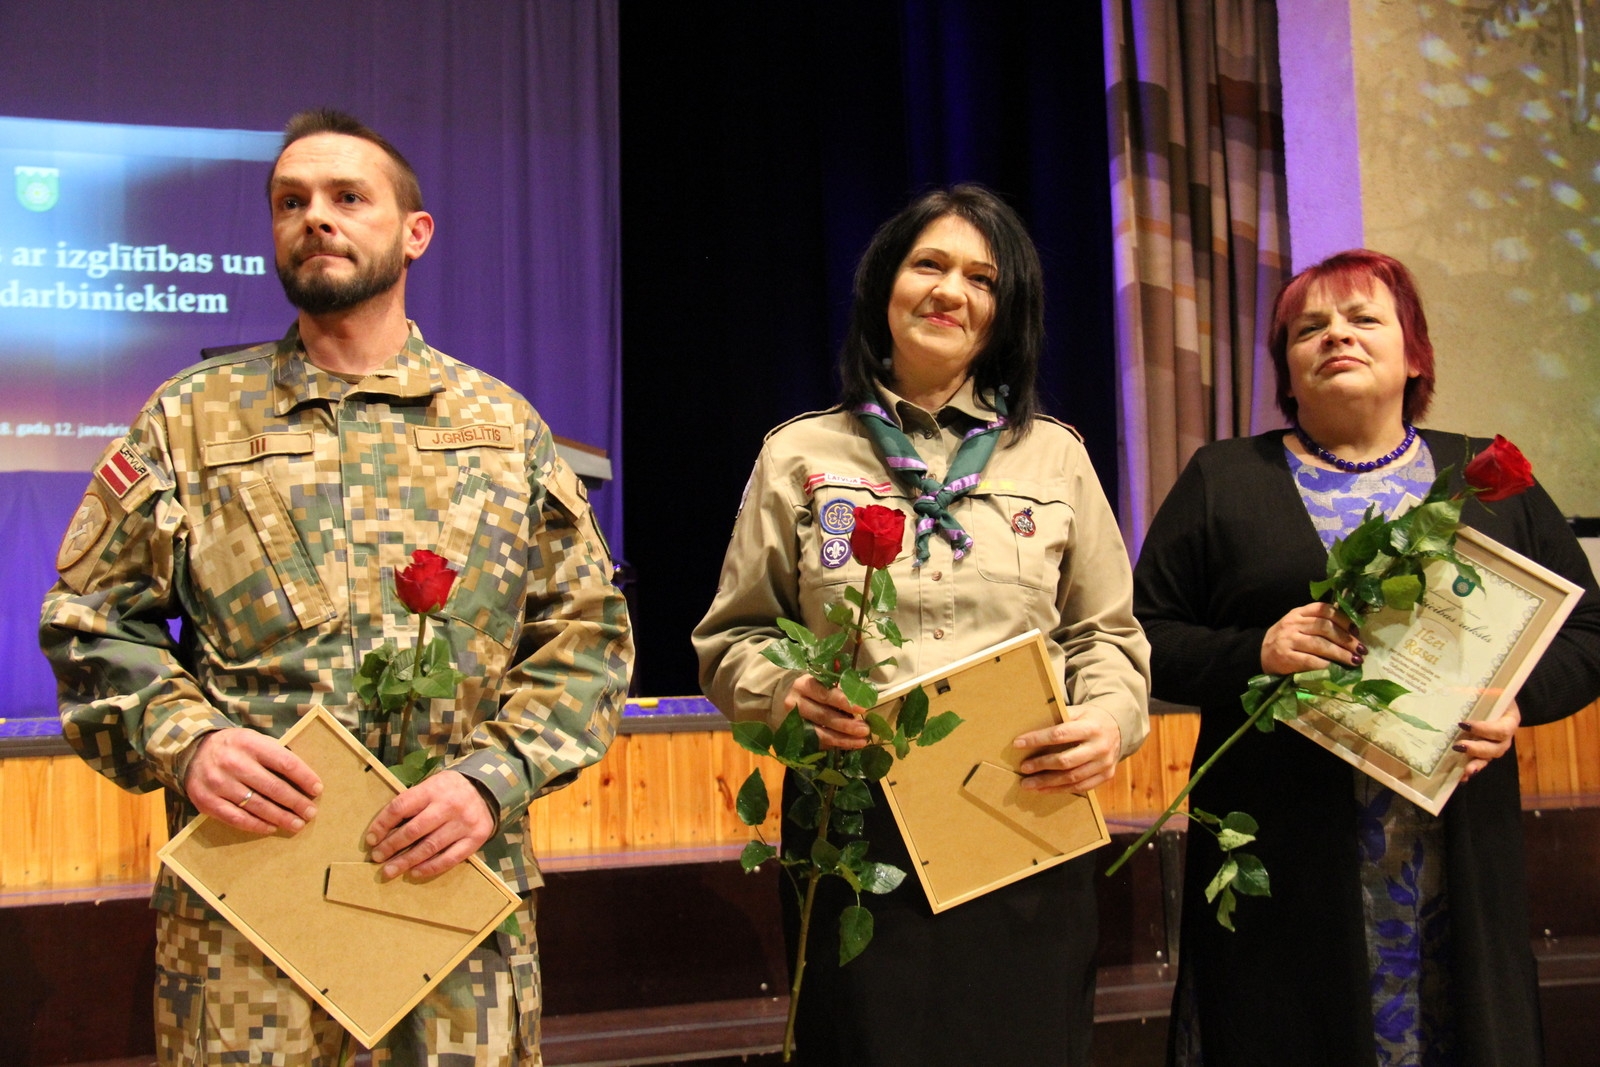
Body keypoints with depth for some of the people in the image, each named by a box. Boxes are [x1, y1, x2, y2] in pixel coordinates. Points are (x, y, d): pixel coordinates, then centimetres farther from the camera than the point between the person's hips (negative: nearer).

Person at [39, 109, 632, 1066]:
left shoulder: (504, 426, 8)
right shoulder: (190, 418, 8)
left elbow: (588, 634, 6)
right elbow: (93, 622, 8)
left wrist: (494, 778, -9)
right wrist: (184, 741, -11)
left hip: (458, 890, 1)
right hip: (240, 897, 0)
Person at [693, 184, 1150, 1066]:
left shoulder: (1055, 454, 11)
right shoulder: (799, 456, 7)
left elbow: (1107, 634, 11)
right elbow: (732, 640, 8)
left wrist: (1108, 722, -9)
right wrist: (787, 690, -13)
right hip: (856, 828, -1)